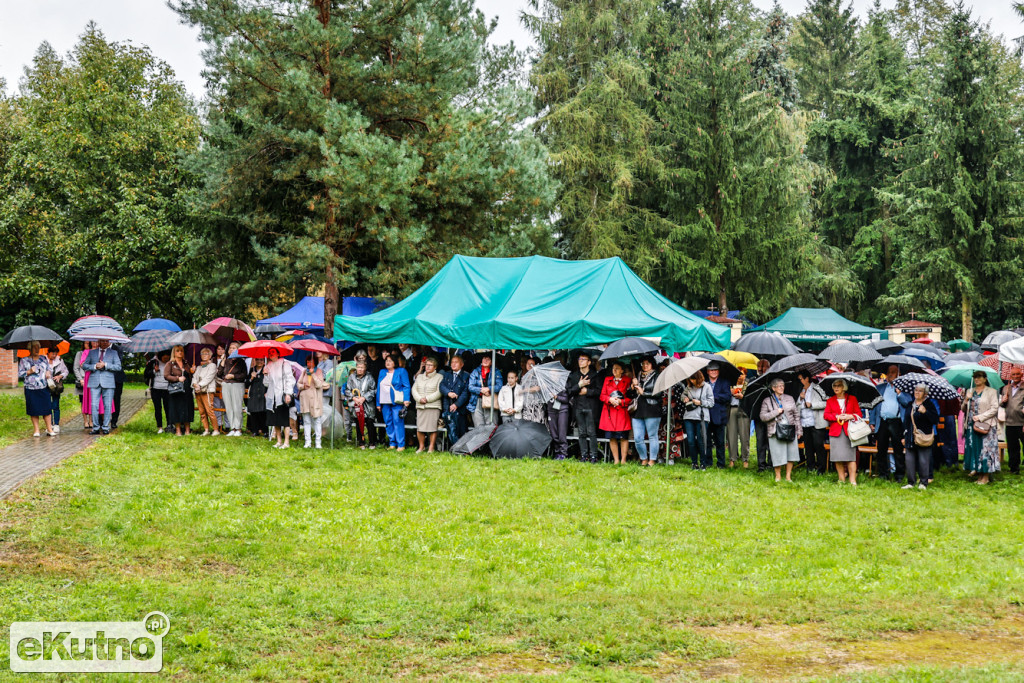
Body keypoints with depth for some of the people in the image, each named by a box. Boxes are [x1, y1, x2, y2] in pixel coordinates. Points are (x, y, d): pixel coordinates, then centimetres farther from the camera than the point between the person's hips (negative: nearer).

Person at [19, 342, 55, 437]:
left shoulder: (44, 358, 13)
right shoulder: (24, 360, 5)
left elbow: (49, 369, 20)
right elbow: (20, 374, 4)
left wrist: (48, 372, -2)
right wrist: (29, 372, -11)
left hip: (44, 388, 1)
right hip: (31, 389, -1)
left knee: (47, 408, -4)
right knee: (34, 410, 0)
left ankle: (49, 429, 1)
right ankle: (36, 430, 9)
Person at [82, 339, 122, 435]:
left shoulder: (113, 352, 12)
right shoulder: (92, 352, 17)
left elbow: (118, 367, 1)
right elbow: (84, 365, 12)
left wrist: (105, 365, -10)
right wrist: (94, 366, -6)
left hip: (108, 383, -1)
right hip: (94, 383, 1)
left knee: (108, 406, -2)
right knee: (94, 405, -3)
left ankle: (106, 427, 4)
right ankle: (95, 428, 3)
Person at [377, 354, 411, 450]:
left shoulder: (401, 371, 3)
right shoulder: (382, 372, 18)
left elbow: (406, 387, -2)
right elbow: (379, 388, 19)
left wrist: (406, 399, -14)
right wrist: (378, 403, 14)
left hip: (396, 402, -5)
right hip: (385, 402, 5)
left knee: (397, 422, -9)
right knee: (388, 423, 5)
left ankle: (401, 445, -7)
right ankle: (392, 444, 12)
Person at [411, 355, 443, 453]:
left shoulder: (439, 377, 3)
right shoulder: (419, 377, 19)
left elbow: (439, 392, -6)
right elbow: (414, 389, 11)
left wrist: (427, 399, -11)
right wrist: (419, 399, -6)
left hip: (433, 406, -4)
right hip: (420, 406, 4)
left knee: (432, 428, -6)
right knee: (419, 428, -1)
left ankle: (431, 448, 2)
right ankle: (421, 446, 12)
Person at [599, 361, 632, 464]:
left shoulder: (627, 381, 6)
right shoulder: (607, 380, 15)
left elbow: (630, 398, 3)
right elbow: (602, 395, 11)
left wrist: (621, 401, -11)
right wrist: (610, 399, -8)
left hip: (622, 412, -3)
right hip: (609, 412, 3)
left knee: (623, 437, -7)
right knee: (612, 437, 0)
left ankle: (623, 460, -3)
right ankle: (616, 460, 6)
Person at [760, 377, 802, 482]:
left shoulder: (789, 398, 12)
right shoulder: (767, 401, 4)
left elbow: (796, 414, 14)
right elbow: (763, 417, -3)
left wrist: (799, 430, 9)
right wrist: (776, 412, -11)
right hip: (776, 432, -3)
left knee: (791, 453, 0)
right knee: (778, 455, -5)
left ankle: (788, 476, 11)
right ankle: (778, 476, 11)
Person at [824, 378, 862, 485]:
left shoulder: (852, 399, 11)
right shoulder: (830, 401, 13)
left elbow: (858, 414, 7)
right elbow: (826, 415, 6)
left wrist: (850, 416, -12)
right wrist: (837, 417, -8)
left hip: (849, 431, -2)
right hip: (835, 431, 2)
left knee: (851, 456, -8)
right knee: (837, 457, -2)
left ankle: (852, 480, -9)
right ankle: (842, 479, 7)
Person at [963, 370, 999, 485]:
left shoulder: (991, 392, 0)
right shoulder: (970, 392, 15)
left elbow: (994, 409, -8)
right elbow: (963, 409, 16)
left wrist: (980, 417, -15)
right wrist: (966, 400, -4)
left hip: (985, 425, -5)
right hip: (971, 425, 5)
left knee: (985, 449, -5)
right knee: (973, 448, 3)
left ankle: (986, 476, 0)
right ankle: (976, 470, 11)